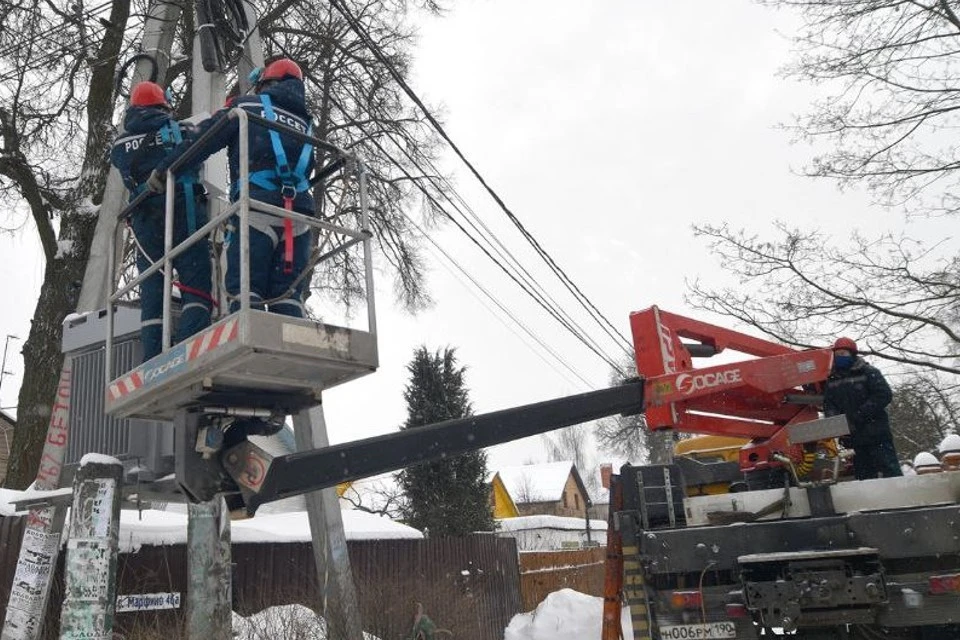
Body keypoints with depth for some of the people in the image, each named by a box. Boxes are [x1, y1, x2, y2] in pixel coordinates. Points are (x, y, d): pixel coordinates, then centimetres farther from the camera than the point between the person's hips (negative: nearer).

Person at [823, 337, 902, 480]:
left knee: (890, 470, -8)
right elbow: (828, 405, 10)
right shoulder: (831, 381, 14)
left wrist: (861, 413, -17)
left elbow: (884, 395, -10)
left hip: (876, 433, -5)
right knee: (864, 476, 9)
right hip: (854, 437, 5)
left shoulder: (869, 373, -1)